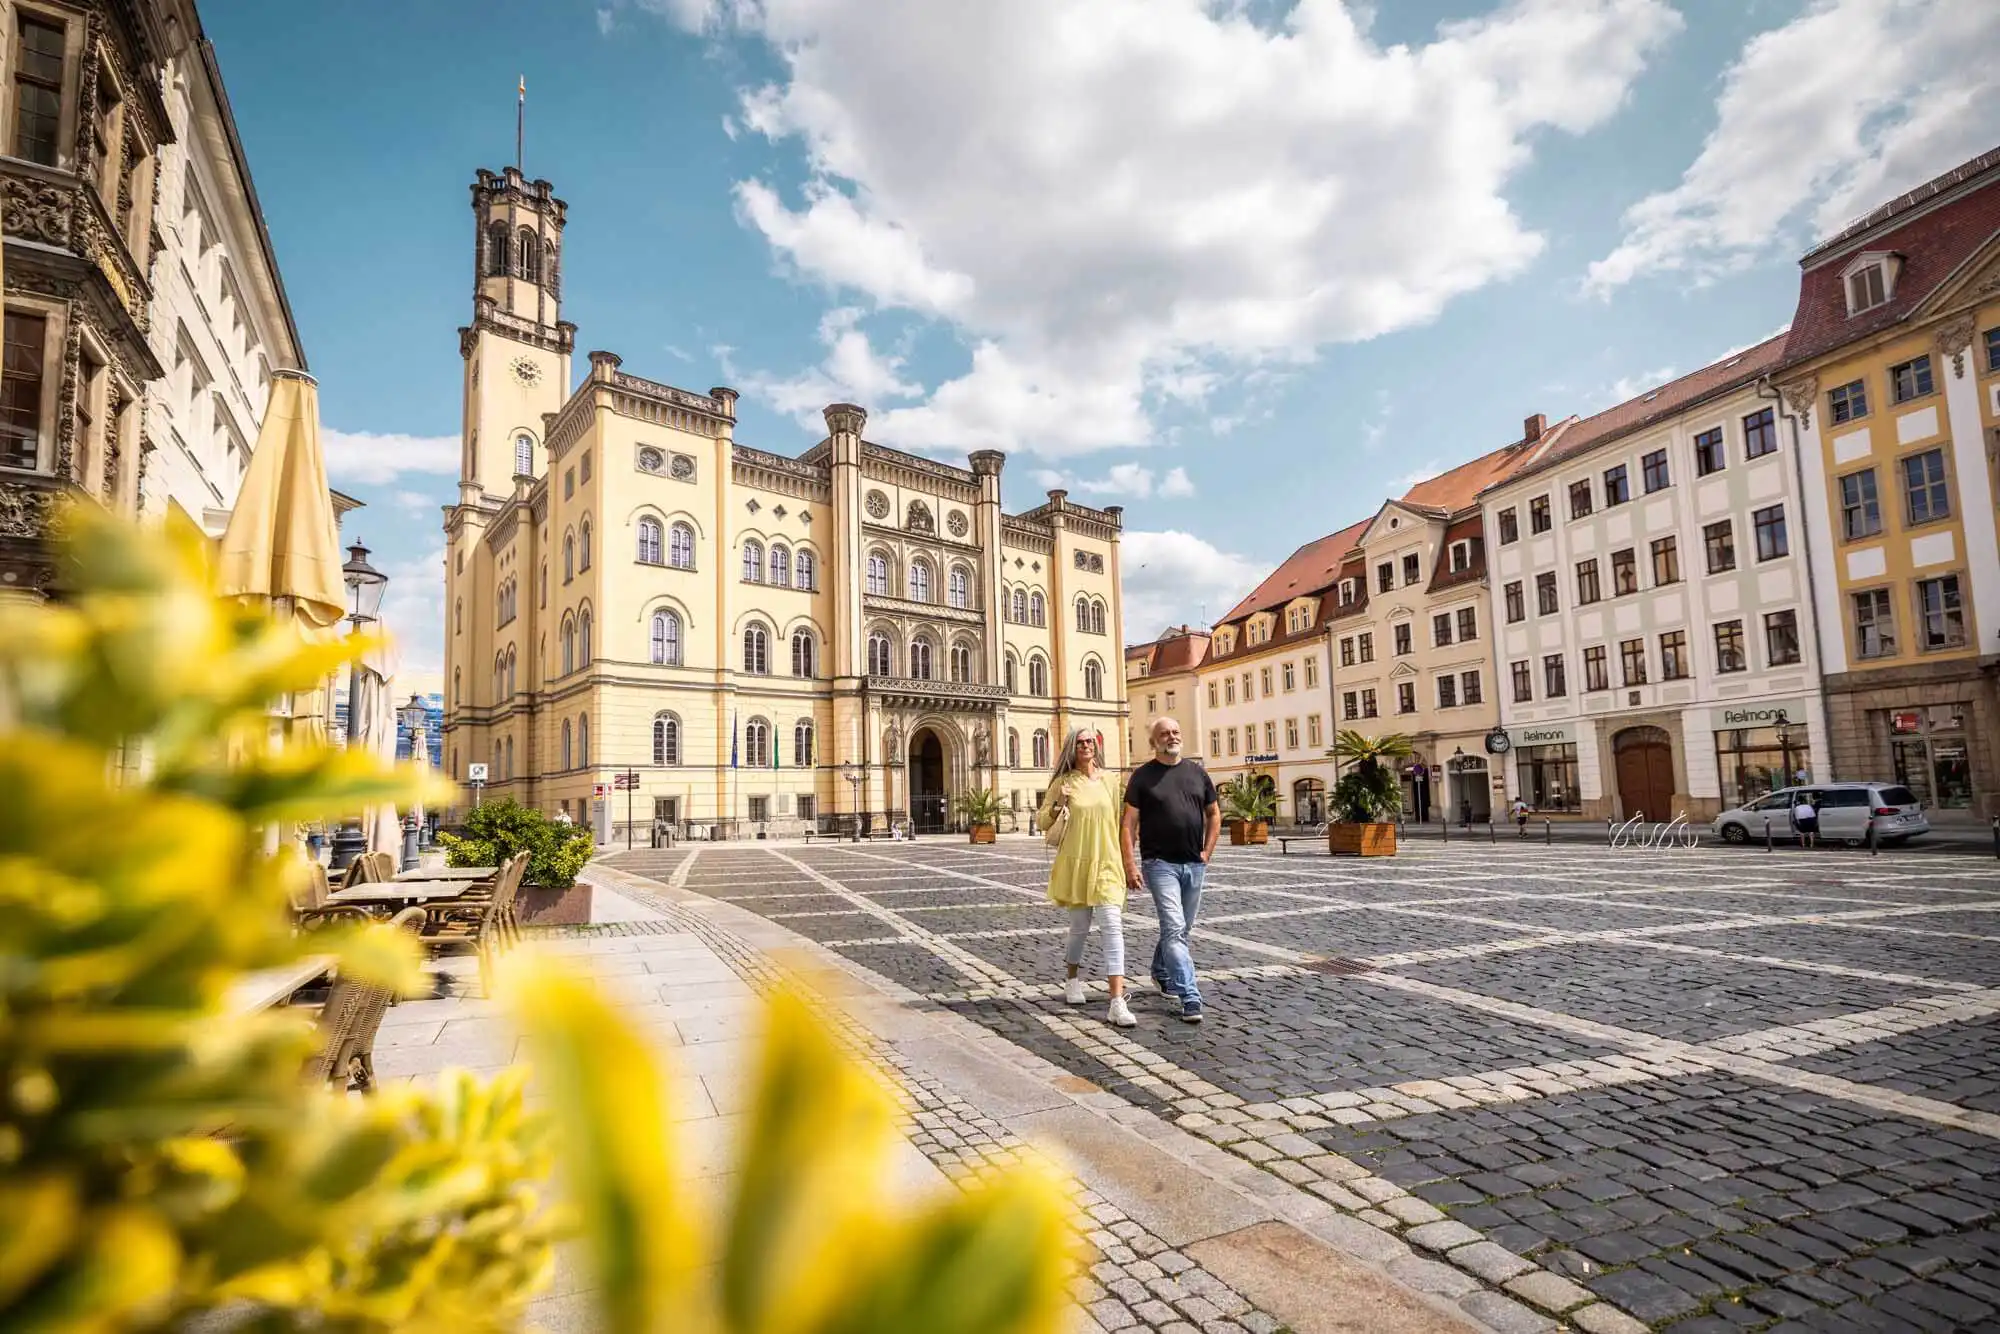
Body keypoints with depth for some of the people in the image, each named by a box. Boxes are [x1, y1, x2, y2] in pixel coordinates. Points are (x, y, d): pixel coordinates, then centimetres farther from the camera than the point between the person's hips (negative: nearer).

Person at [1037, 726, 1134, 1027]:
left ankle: (1117, 1003, -13)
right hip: (1075, 863, -1)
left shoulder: (1108, 780, 5)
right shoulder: (1064, 782, -2)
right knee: (1080, 927, 11)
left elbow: (1117, 822, 15)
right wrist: (1058, 805, -19)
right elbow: (1042, 822, 1)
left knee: (1112, 926, -11)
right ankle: (1072, 980, 40)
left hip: (1106, 863, 1)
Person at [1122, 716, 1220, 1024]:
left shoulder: (1197, 772, 9)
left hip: (1194, 865, 5)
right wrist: (1130, 865, -13)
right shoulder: (1142, 776, -3)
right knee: (1174, 929, -12)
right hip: (1160, 864, -5)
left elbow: (1214, 814, 17)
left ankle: (1161, 974, 38)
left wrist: (1207, 852, 7)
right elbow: (1129, 824, -5)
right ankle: (1189, 998, -11)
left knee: (1181, 929, 16)